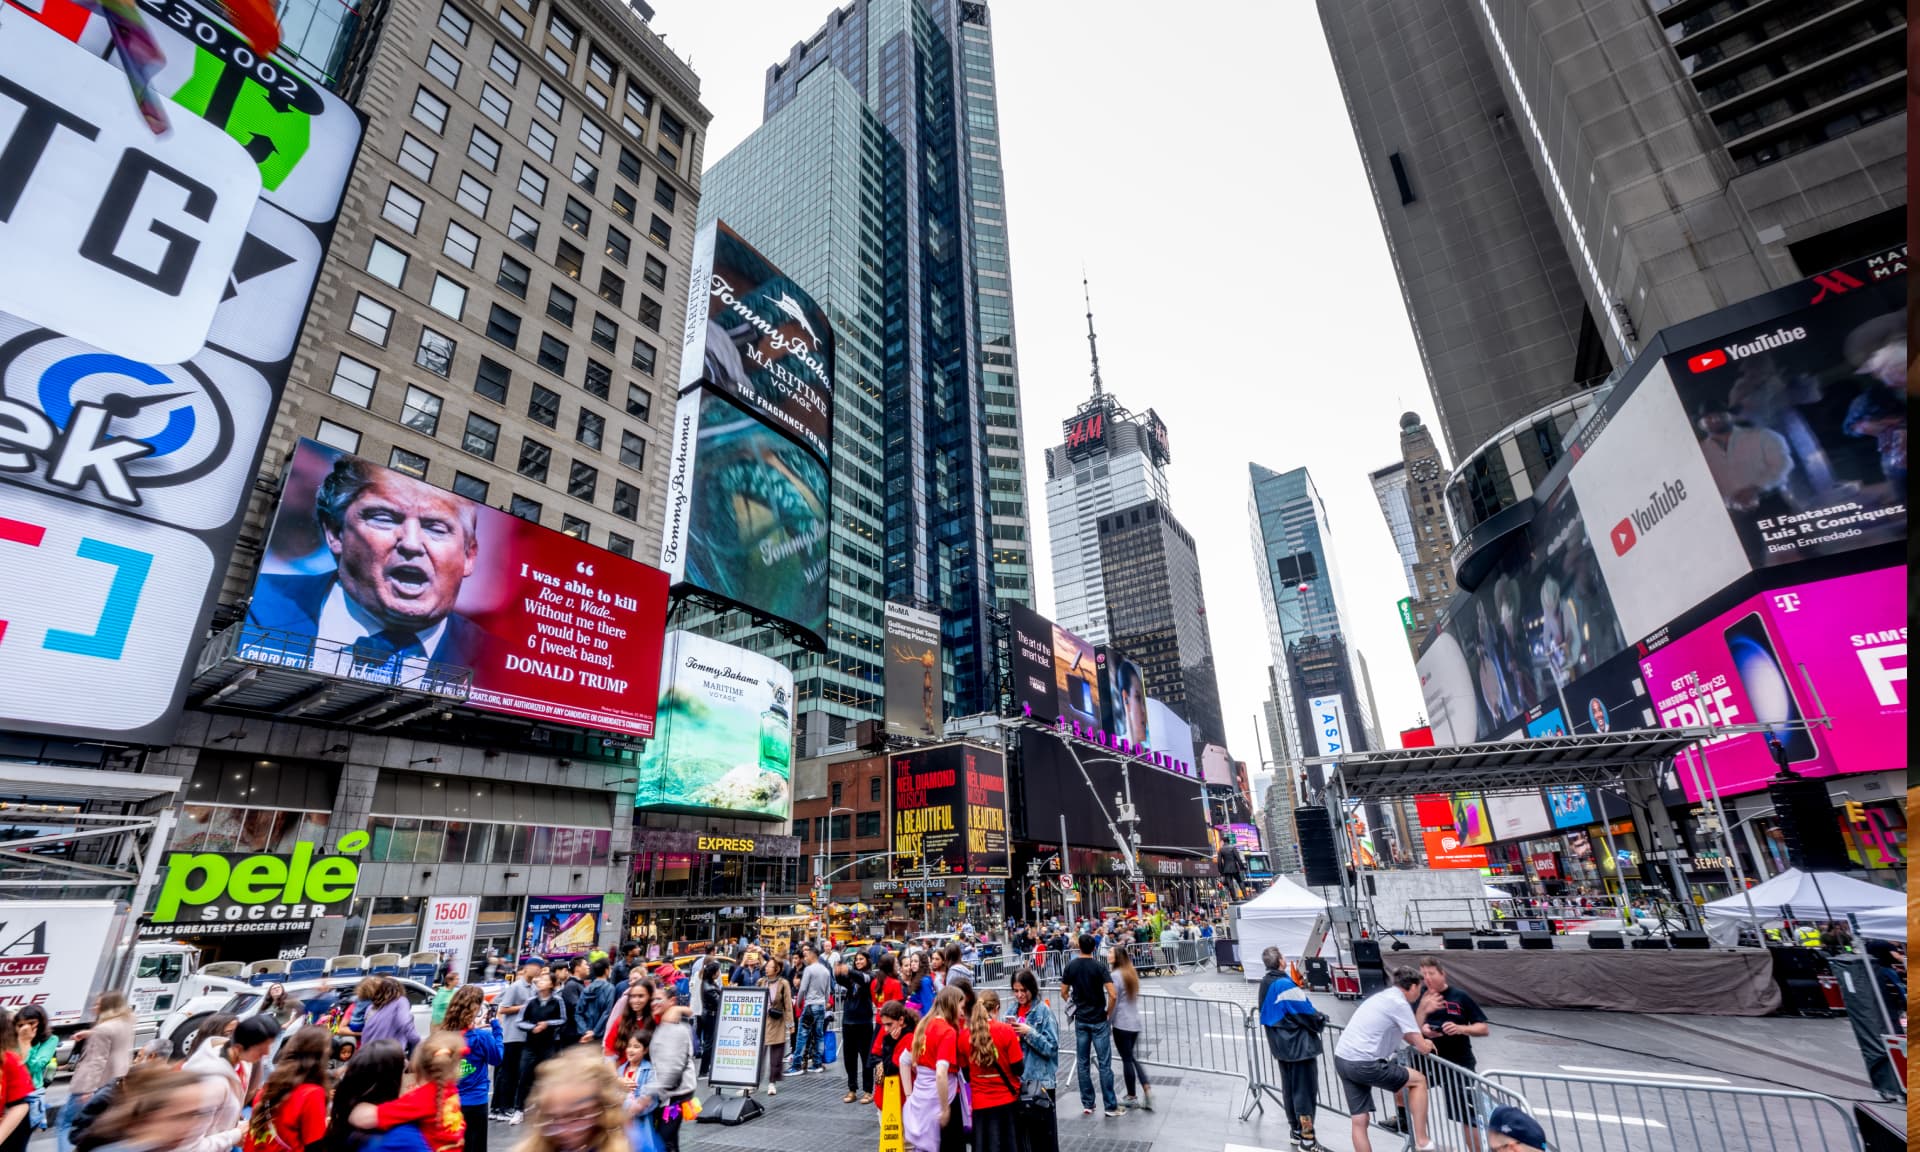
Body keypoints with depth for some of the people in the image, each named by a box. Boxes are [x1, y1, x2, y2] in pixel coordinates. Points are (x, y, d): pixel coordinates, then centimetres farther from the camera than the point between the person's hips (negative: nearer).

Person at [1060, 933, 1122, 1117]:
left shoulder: (1070, 966, -2)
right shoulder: (1100, 967, -12)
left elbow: (1064, 993, 4)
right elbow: (1112, 995, -18)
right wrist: (1108, 1013, -2)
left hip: (1080, 1020, 3)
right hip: (1099, 1021, -3)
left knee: (1083, 1063, 11)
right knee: (1104, 1064, 3)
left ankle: (1087, 1104, 17)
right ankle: (1110, 1106, 8)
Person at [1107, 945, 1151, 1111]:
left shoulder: (1116, 975, -17)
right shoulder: (1133, 973, 7)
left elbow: (1114, 1001, -17)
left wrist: (1108, 1022, -6)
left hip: (1122, 1023, -7)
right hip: (1136, 1021, 7)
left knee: (1127, 1059, 6)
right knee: (1132, 1057, 18)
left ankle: (1131, 1097, 17)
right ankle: (1147, 1090, 9)